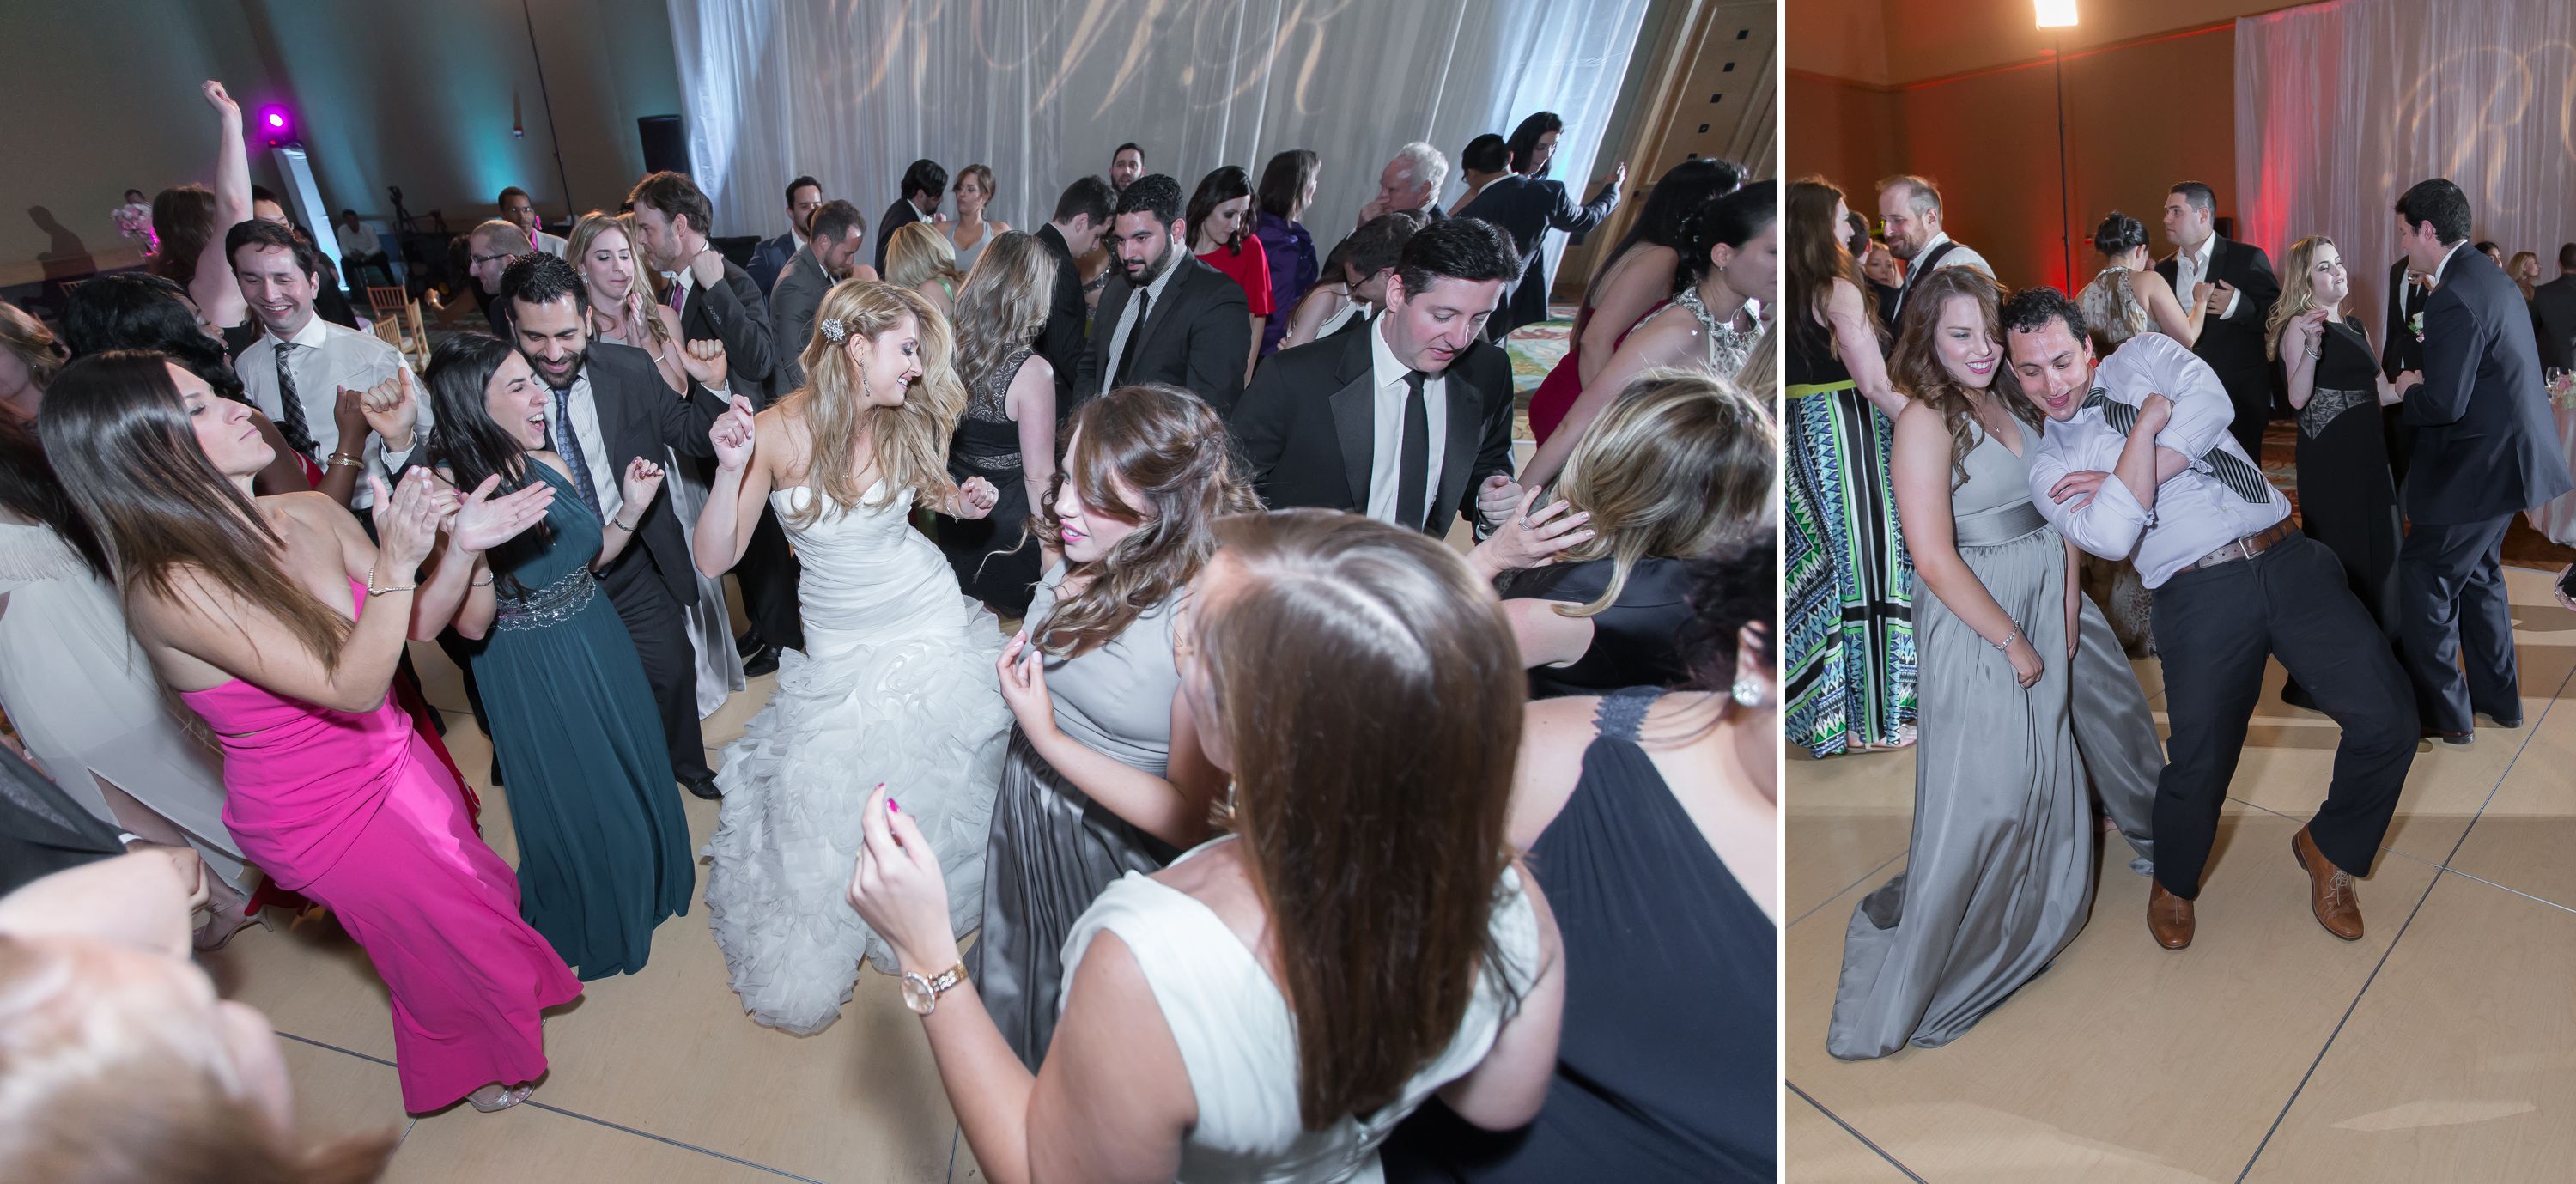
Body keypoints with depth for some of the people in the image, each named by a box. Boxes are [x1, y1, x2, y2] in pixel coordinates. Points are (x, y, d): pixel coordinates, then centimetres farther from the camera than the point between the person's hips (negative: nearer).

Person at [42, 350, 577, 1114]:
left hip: (390, 759, 5)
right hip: (324, 813, -5)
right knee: (441, 937, 17)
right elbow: (351, 687, -32)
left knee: (470, 897, 25)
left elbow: (416, 624, -4)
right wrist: (395, 563, -40)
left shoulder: (310, 516, -12)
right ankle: (466, 1066, 47)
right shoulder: (170, 589, -30)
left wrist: (461, 548, -22)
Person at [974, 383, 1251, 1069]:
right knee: (1019, 982, 34)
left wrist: (1046, 736, -30)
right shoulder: (1077, 557, -13)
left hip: (1114, 847, -6)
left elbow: (1187, 820, -30)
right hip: (1027, 807, 7)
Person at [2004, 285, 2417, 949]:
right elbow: (2112, 535, -13)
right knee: (2200, 763, -9)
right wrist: (2147, 421, -7)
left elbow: (2212, 403, -7)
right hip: (2200, 594, -2)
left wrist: (2117, 484, -7)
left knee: (2388, 719, -6)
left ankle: (2329, 848, 24)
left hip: (2288, 558, 3)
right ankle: (2173, 883, 24)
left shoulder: (2146, 355, 13)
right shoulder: (2048, 464, 5)